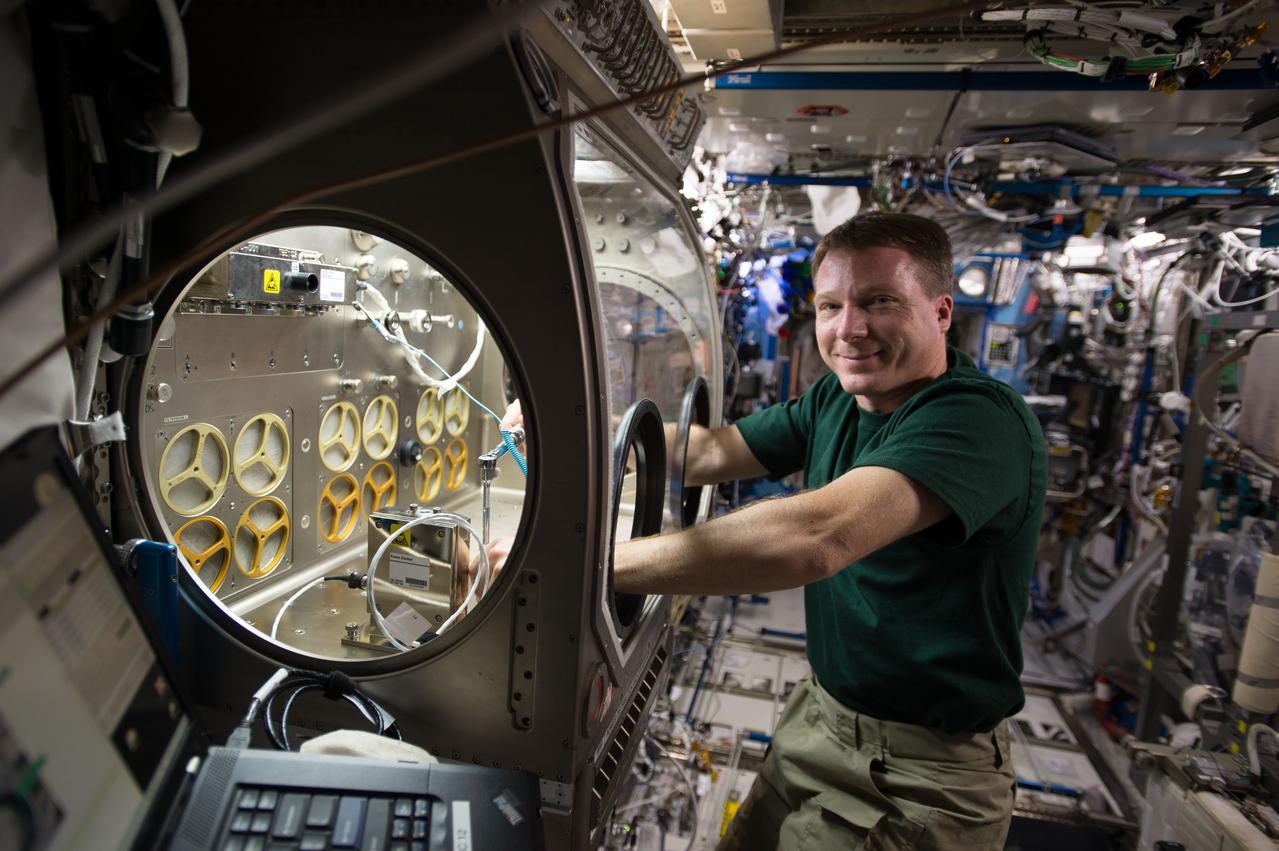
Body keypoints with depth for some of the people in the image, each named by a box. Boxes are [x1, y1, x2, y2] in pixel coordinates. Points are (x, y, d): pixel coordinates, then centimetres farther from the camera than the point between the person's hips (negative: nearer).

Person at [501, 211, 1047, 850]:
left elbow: (815, 537, -42)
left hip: (922, 776, -7)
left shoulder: (980, 418, -27)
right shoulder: (837, 399, 2)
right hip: (819, 713, 7)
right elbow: (711, 451, 2)